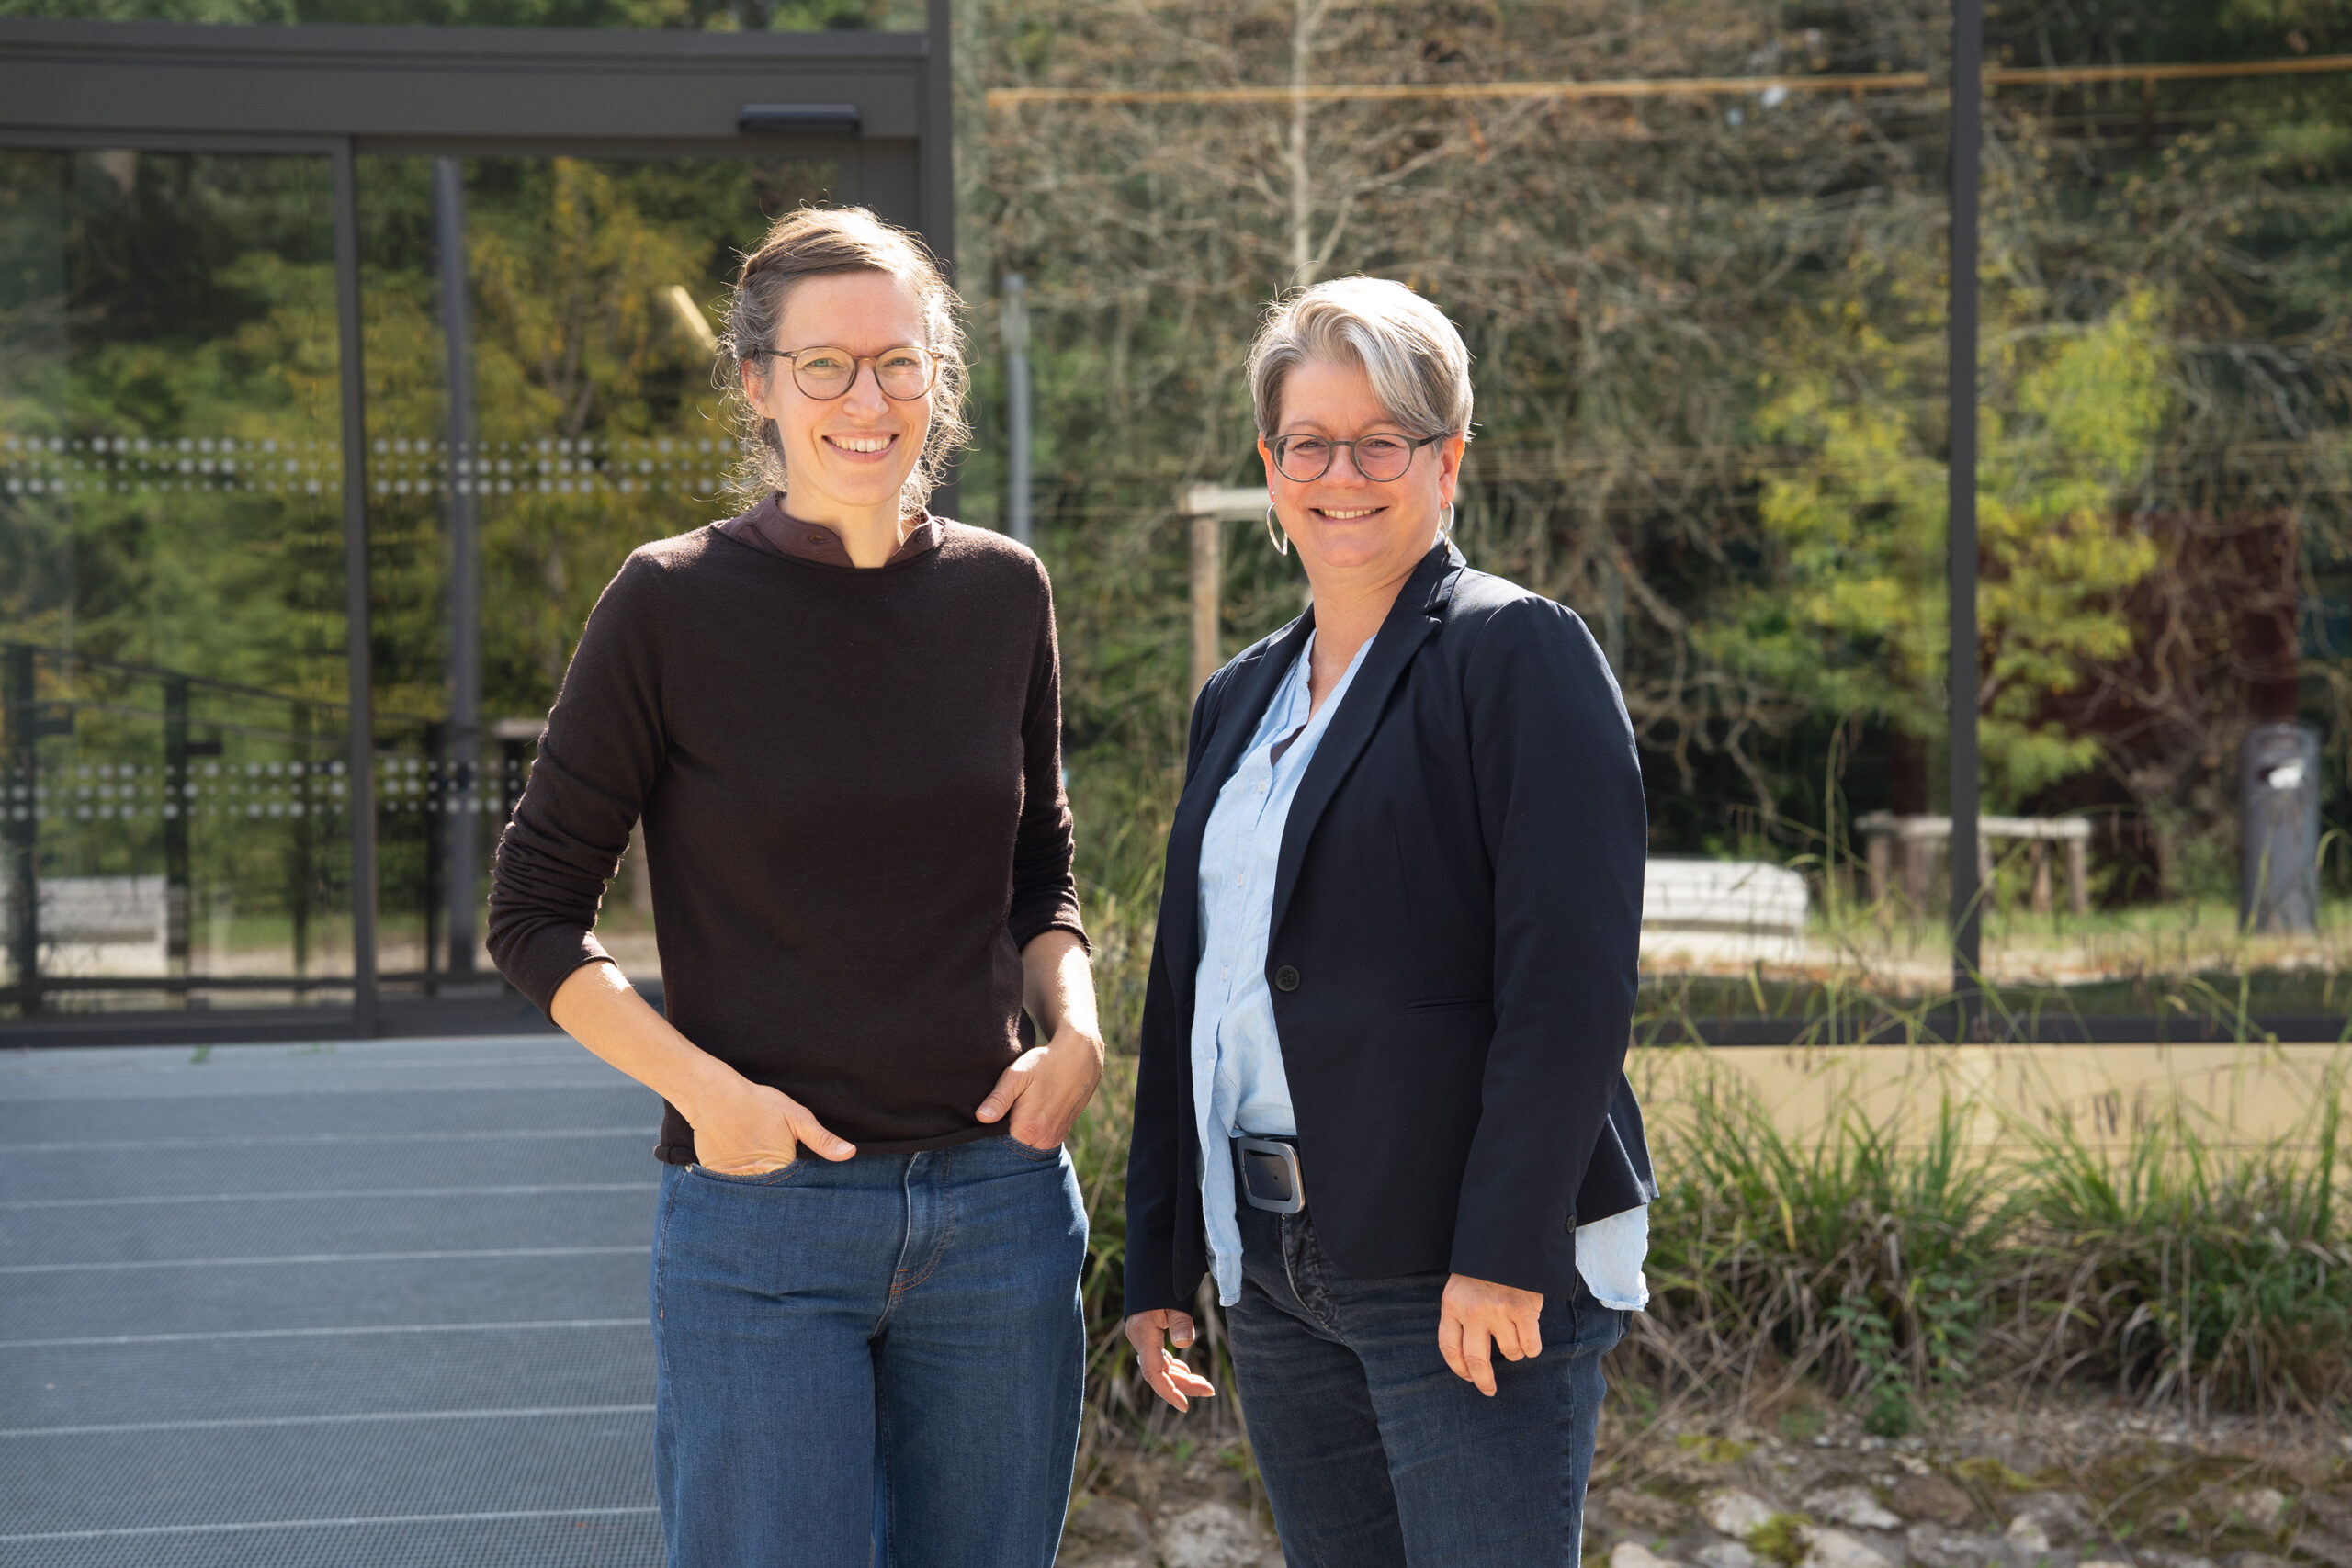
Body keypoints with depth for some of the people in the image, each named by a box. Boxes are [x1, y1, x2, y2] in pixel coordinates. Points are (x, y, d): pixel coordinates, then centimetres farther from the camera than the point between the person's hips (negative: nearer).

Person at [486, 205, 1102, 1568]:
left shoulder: (1002, 594, 6)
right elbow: (534, 912, -1)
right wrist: (706, 1090, -13)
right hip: (763, 1208, -4)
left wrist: (1077, 1032, -1)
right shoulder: (676, 606, -5)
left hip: (999, 1199, 4)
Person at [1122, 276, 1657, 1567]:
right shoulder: (1239, 701, 16)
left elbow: (1572, 978, -14)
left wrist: (1503, 1253, -20)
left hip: (1466, 1272, -7)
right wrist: (1158, 1259, 16)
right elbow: (1188, 988, 19)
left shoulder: (1519, 657, -6)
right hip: (1277, 1270, 7)